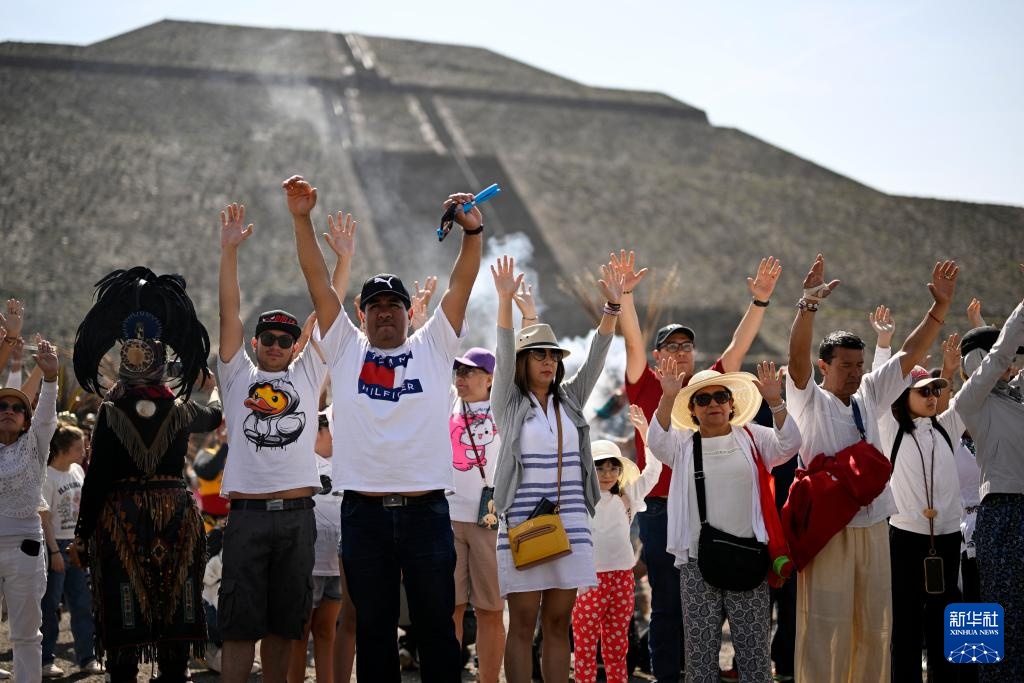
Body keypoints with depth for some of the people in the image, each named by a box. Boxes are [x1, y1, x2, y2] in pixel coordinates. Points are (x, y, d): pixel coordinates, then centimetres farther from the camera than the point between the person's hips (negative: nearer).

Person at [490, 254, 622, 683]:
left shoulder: (570, 400, 13)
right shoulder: (508, 403, 3)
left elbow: (596, 357, 4)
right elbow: (504, 355, -11)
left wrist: (613, 307, -8)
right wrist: (505, 301, -24)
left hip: (570, 526, 4)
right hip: (522, 526, -3)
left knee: (558, 625, 6)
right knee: (522, 625, -1)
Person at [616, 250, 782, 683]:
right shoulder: (646, 390, 2)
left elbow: (739, 346, 6)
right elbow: (633, 342, -9)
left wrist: (760, 300, -3)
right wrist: (625, 294, -21)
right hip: (661, 511, -3)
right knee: (667, 604, 2)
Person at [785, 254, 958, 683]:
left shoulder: (869, 397, 13)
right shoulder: (809, 402, -2)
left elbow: (910, 354, 11)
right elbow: (797, 357, -18)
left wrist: (940, 306, 2)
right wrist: (808, 305, -33)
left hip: (873, 528, 6)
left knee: (874, 628, 9)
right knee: (825, 629, -7)